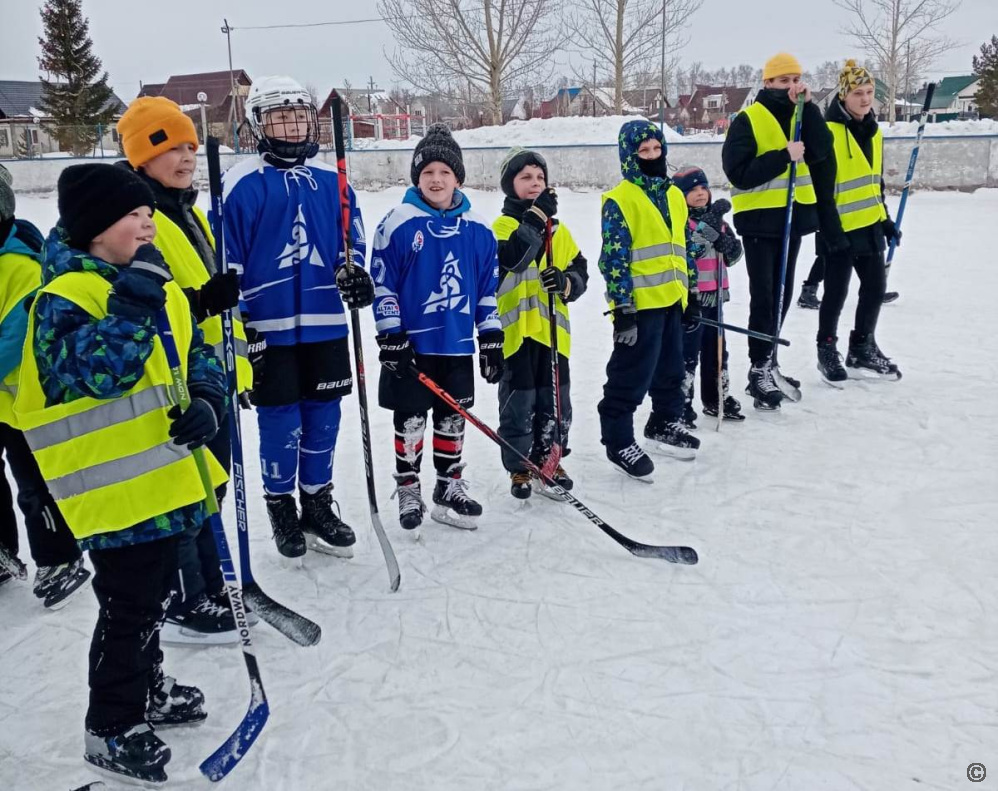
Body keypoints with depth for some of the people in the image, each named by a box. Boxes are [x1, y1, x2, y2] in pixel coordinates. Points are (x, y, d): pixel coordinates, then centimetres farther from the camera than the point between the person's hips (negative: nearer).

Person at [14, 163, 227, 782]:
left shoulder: (162, 288, 9)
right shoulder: (65, 296, -16)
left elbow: (198, 352, 13)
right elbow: (99, 371, -30)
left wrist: (207, 402, -5)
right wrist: (133, 301, -32)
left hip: (167, 474, 8)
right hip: (115, 487, -8)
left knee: (155, 593, 23)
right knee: (128, 607, 2)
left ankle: (145, 687, 44)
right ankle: (112, 727, 20)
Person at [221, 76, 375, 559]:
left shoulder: (331, 179, 8)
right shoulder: (242, 184, -5)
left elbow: (352, 236, 15)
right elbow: (226, 258, -5)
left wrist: (353, 271, -5)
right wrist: (237, 320, -8)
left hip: (326, 323, 4)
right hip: (269, 328, -4)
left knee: (323, 420, 11)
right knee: (280, 423, 3)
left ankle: (318, 503, 27)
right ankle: (280, 506, 22)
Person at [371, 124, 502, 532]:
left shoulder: (477, 230, 3)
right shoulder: (397, 223, -7)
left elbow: (488, 288, 9)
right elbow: (382, 283, -7)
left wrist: (492, 340, 7)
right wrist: (391, 337, -11)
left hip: (458, 345, 3)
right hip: (411, 345, -3)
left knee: (452, 419, 13)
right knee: (410, 420, 6)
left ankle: (449, 487, 27)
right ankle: (408, 491, 21)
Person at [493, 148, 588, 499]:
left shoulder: (558, 230, 13)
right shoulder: (503, 225, -3)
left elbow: (580, 272, 12)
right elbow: (511, 257, -24)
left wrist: (566, 282, -10)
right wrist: (537, 216, -25)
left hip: (552, 329, 5)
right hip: (515, 329, -5)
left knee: (555, 402, 12)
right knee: (518, 402, 1)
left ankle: (548, 460, 29)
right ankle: (519, 468, 14)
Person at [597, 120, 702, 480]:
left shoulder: (674, 195, 12)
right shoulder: (620, 200, -11)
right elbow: (614, 257, -15)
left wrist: (692, 293, 17)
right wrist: (622, 308, -19)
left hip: (673, 300, 8)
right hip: (639, 304, -7)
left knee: (670, 369, 20)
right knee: (632, 375, -2)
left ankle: (666, 422, 39)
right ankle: (618, 439, 10)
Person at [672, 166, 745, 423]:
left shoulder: (717, 219, 12)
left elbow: (734, 255, 12)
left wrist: (725, 241, -9)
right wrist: (710, 222, -30)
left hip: (714, 296, 8)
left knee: (716, 350, 18)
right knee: (688, 353, -6)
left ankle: (716, 397, 32)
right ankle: (681, 404, 3)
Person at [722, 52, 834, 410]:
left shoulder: (802, 114, 11)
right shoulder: (748, 119, -8)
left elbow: (821, 151, -7)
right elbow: (739, 173, -17)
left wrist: (808, 106, -14)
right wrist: (784, 156, -23)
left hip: (792, 216, 6)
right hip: (760, 219, -6)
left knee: (782, 294, 12)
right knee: (763, 296, -7)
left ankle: (767, 361, 24)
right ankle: (759, 369, 1)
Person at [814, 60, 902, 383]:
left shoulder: (872, 130, 12)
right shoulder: (828, 130, -13)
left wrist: (885, 219, 18)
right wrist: (831, 229, -19)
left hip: (870, 226, 8)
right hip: (840, 228, -8)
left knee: (875, 287, 12)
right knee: (836, 292, 1)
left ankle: (863, 349, 26)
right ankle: (827, 351, 17)